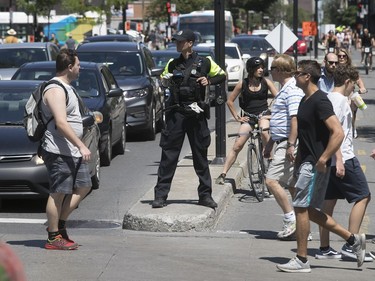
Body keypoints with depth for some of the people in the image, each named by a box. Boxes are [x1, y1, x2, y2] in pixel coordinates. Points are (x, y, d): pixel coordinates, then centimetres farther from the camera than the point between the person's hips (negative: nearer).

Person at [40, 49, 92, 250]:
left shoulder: (66, 88, 17)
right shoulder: (55, 90, -16)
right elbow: (61, 123, -24)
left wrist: (79, 146, 24)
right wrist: (81, 146, -27)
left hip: (72, 151, 10)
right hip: (59, 152, -10)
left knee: (83, 187, 11)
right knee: (59, 193, -5)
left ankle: (59, 224, 19)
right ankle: (53, 238, 1)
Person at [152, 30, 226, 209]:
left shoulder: (204, 63, 3)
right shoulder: (172, 64, 10)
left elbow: (222, 76, 12)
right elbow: (163, 82, 21)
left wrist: (209, 81, -7)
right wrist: (165, 81, -3)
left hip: (196, 114, -1)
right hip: (176, 114, 1)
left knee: (200, 155, 6)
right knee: (168, 155, -3)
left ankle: (205, 195, 15)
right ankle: (160, 195, -1)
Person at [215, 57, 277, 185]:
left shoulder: (266, 82, 3)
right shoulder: (242, 84, 0)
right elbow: (230, 101, 9)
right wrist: (237, 117, 6)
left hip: (263, 113, 0)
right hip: (248, 117, 0)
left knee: (264, 133, -34)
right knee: (237, 146, -10)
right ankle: (223, 174, -8)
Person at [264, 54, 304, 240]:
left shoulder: (292, 91, -14)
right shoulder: (284, 90, 19)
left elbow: (295, 119, -23)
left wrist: (291, 145, -26)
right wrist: (270, 143, 28)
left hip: (288, 143, -11)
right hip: (283, 142, 11)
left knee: (271, 180, -15)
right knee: (292, 184, 10)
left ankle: (290, 219, -12)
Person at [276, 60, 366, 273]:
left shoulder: (320, 101, -17)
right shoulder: (306, 100, 14)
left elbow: (338, 133, -24)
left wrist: (322, 160, -24)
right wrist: (298, 159, 21)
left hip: (315, 164, -10)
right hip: (306, 162, 10)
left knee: (301, 208, -6)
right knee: (309, 210, 12)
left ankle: (302, 260, 2)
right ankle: (353, 239, 19)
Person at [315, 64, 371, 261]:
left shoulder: (328, 98, 15)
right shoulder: (340, 100, -13)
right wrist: (339, 160, -23)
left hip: (328, 160, 9)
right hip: (343, 158, -9)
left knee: (329, 201, 9)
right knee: (363, 197, -2)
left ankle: (324, 248, 11)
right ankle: (351, 244, -5)